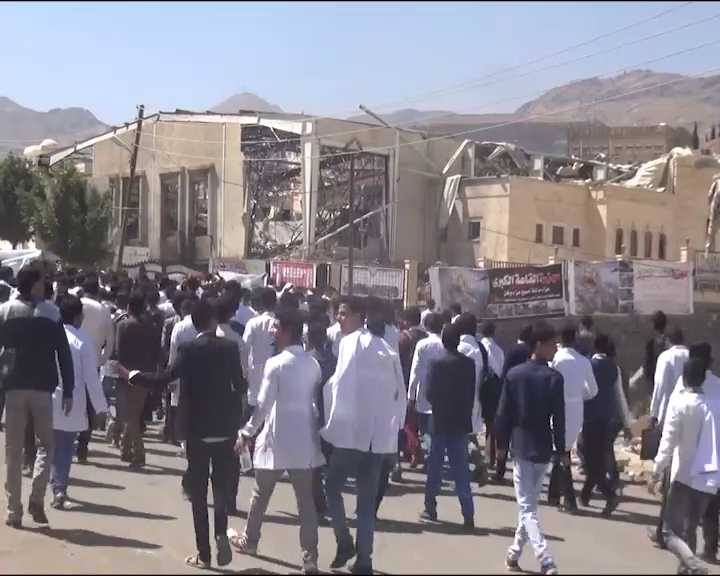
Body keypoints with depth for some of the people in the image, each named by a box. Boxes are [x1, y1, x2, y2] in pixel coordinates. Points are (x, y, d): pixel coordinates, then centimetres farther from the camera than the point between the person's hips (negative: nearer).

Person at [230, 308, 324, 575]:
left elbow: (263, 406, -14)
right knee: (306, 500, 5)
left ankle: (249, 541, 34)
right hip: (304, 440, 4)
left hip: (277, 440, -4)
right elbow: (317, 402, 9)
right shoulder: (313, 364, 3)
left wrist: (246, 433, -3)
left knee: (261, 495, 16)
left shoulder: (275, 364, -13)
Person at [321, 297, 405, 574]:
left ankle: (344, 542, 6)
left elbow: (341, 384, -14)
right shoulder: (386, 348, 16)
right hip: (379, 434, 6)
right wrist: (394, 426, 17)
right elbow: (400, 393, 15)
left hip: (352, 430, -6)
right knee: (367, 499, 7)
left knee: (333, 487, 11)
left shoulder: (352, 342, -4)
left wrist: (332, 423, -7)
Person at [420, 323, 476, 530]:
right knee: (461, 469, 4)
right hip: (461, 422, 2)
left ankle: (430, 508, 20)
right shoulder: (469, 363, -2)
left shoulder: (436, 363, -10)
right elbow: (472, 392, 1)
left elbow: (430, 392, -9)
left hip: (440, 421, -2)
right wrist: (466, 413, 11)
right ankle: (468, 515, -3)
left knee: (435, 466, 12)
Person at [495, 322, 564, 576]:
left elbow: (504, 413, 0)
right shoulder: (554, 377, -7)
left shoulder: (514, 374, -2)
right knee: (530, 503, 18)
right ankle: (515, 553, 28)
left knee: (527, 507, -2)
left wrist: (502, 443, 11)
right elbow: (559, 418, -8)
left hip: (522, 446, -1)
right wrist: (562, 450, 0)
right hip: (543, 448, 1)